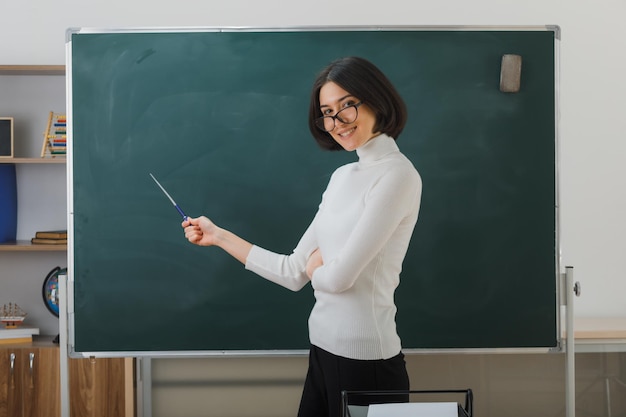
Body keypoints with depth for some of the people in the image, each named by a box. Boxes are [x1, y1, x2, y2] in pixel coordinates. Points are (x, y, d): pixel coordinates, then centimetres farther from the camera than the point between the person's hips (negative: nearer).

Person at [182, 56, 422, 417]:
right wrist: (219, 236, 15)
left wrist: (315, 267, 2)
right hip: (323, 349, 8)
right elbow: (294, 274, 11)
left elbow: (339, 277, -19)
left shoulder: (397, 176, -14)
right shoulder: (342, 177, 11)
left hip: (365, 361, -7)